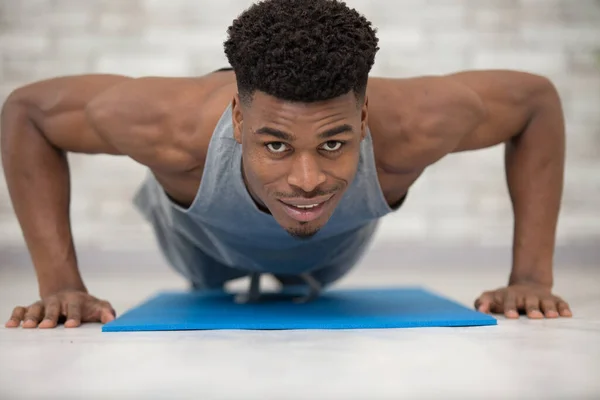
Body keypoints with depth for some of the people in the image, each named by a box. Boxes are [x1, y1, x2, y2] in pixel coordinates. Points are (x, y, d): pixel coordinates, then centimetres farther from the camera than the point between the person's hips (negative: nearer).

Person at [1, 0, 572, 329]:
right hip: (208, 237, -1)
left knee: (312, 278, 37)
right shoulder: (175, 130, -48)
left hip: (337, 240, 1)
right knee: (208, 278, 35)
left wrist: (531, 278, -28)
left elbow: (537, 99, -26)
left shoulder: (409, 127, -46)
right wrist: (61, 284, -32)